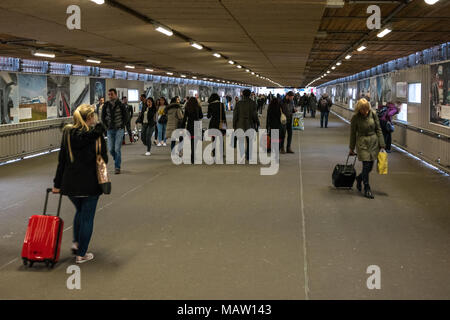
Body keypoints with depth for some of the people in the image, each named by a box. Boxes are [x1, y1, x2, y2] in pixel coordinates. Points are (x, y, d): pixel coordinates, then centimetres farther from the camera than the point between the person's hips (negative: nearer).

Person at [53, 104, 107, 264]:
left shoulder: (68, 134, 1)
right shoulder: (96, 134, -13)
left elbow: (61, 160, 3)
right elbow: (103, 158, -8)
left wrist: (57, 184, 8)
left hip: (70, 182, 5)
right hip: (90, 183, -4)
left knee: (80, 211, 28)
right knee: (87, 217, 7)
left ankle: (76, 242, 20)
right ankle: (81, 254, 12)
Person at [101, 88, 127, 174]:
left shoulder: (120, 105, -4)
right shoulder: (106, 105, 4)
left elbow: (125, 116, 3)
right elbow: (103, 116, 12)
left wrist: (122, 125, -3)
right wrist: (106, 125, 4)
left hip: (119, 129, -3)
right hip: (110, 130, 4)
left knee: (117, 149, -9)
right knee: (110, 149, 5)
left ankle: (117, 167, -1)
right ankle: (117, 160, 31)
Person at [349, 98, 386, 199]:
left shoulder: (373, 114, -3)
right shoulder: (355, 118, -8)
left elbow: (378, 129, 3)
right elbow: (353, 134, 0)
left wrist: (382, 145, 1)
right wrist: (351, 149, 5)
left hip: (374, 142, 3)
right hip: (362, 143, -3)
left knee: (370, 166, 7)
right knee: (366, 166, -9)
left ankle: (359, 178, 38)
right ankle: (367, 189, 4)